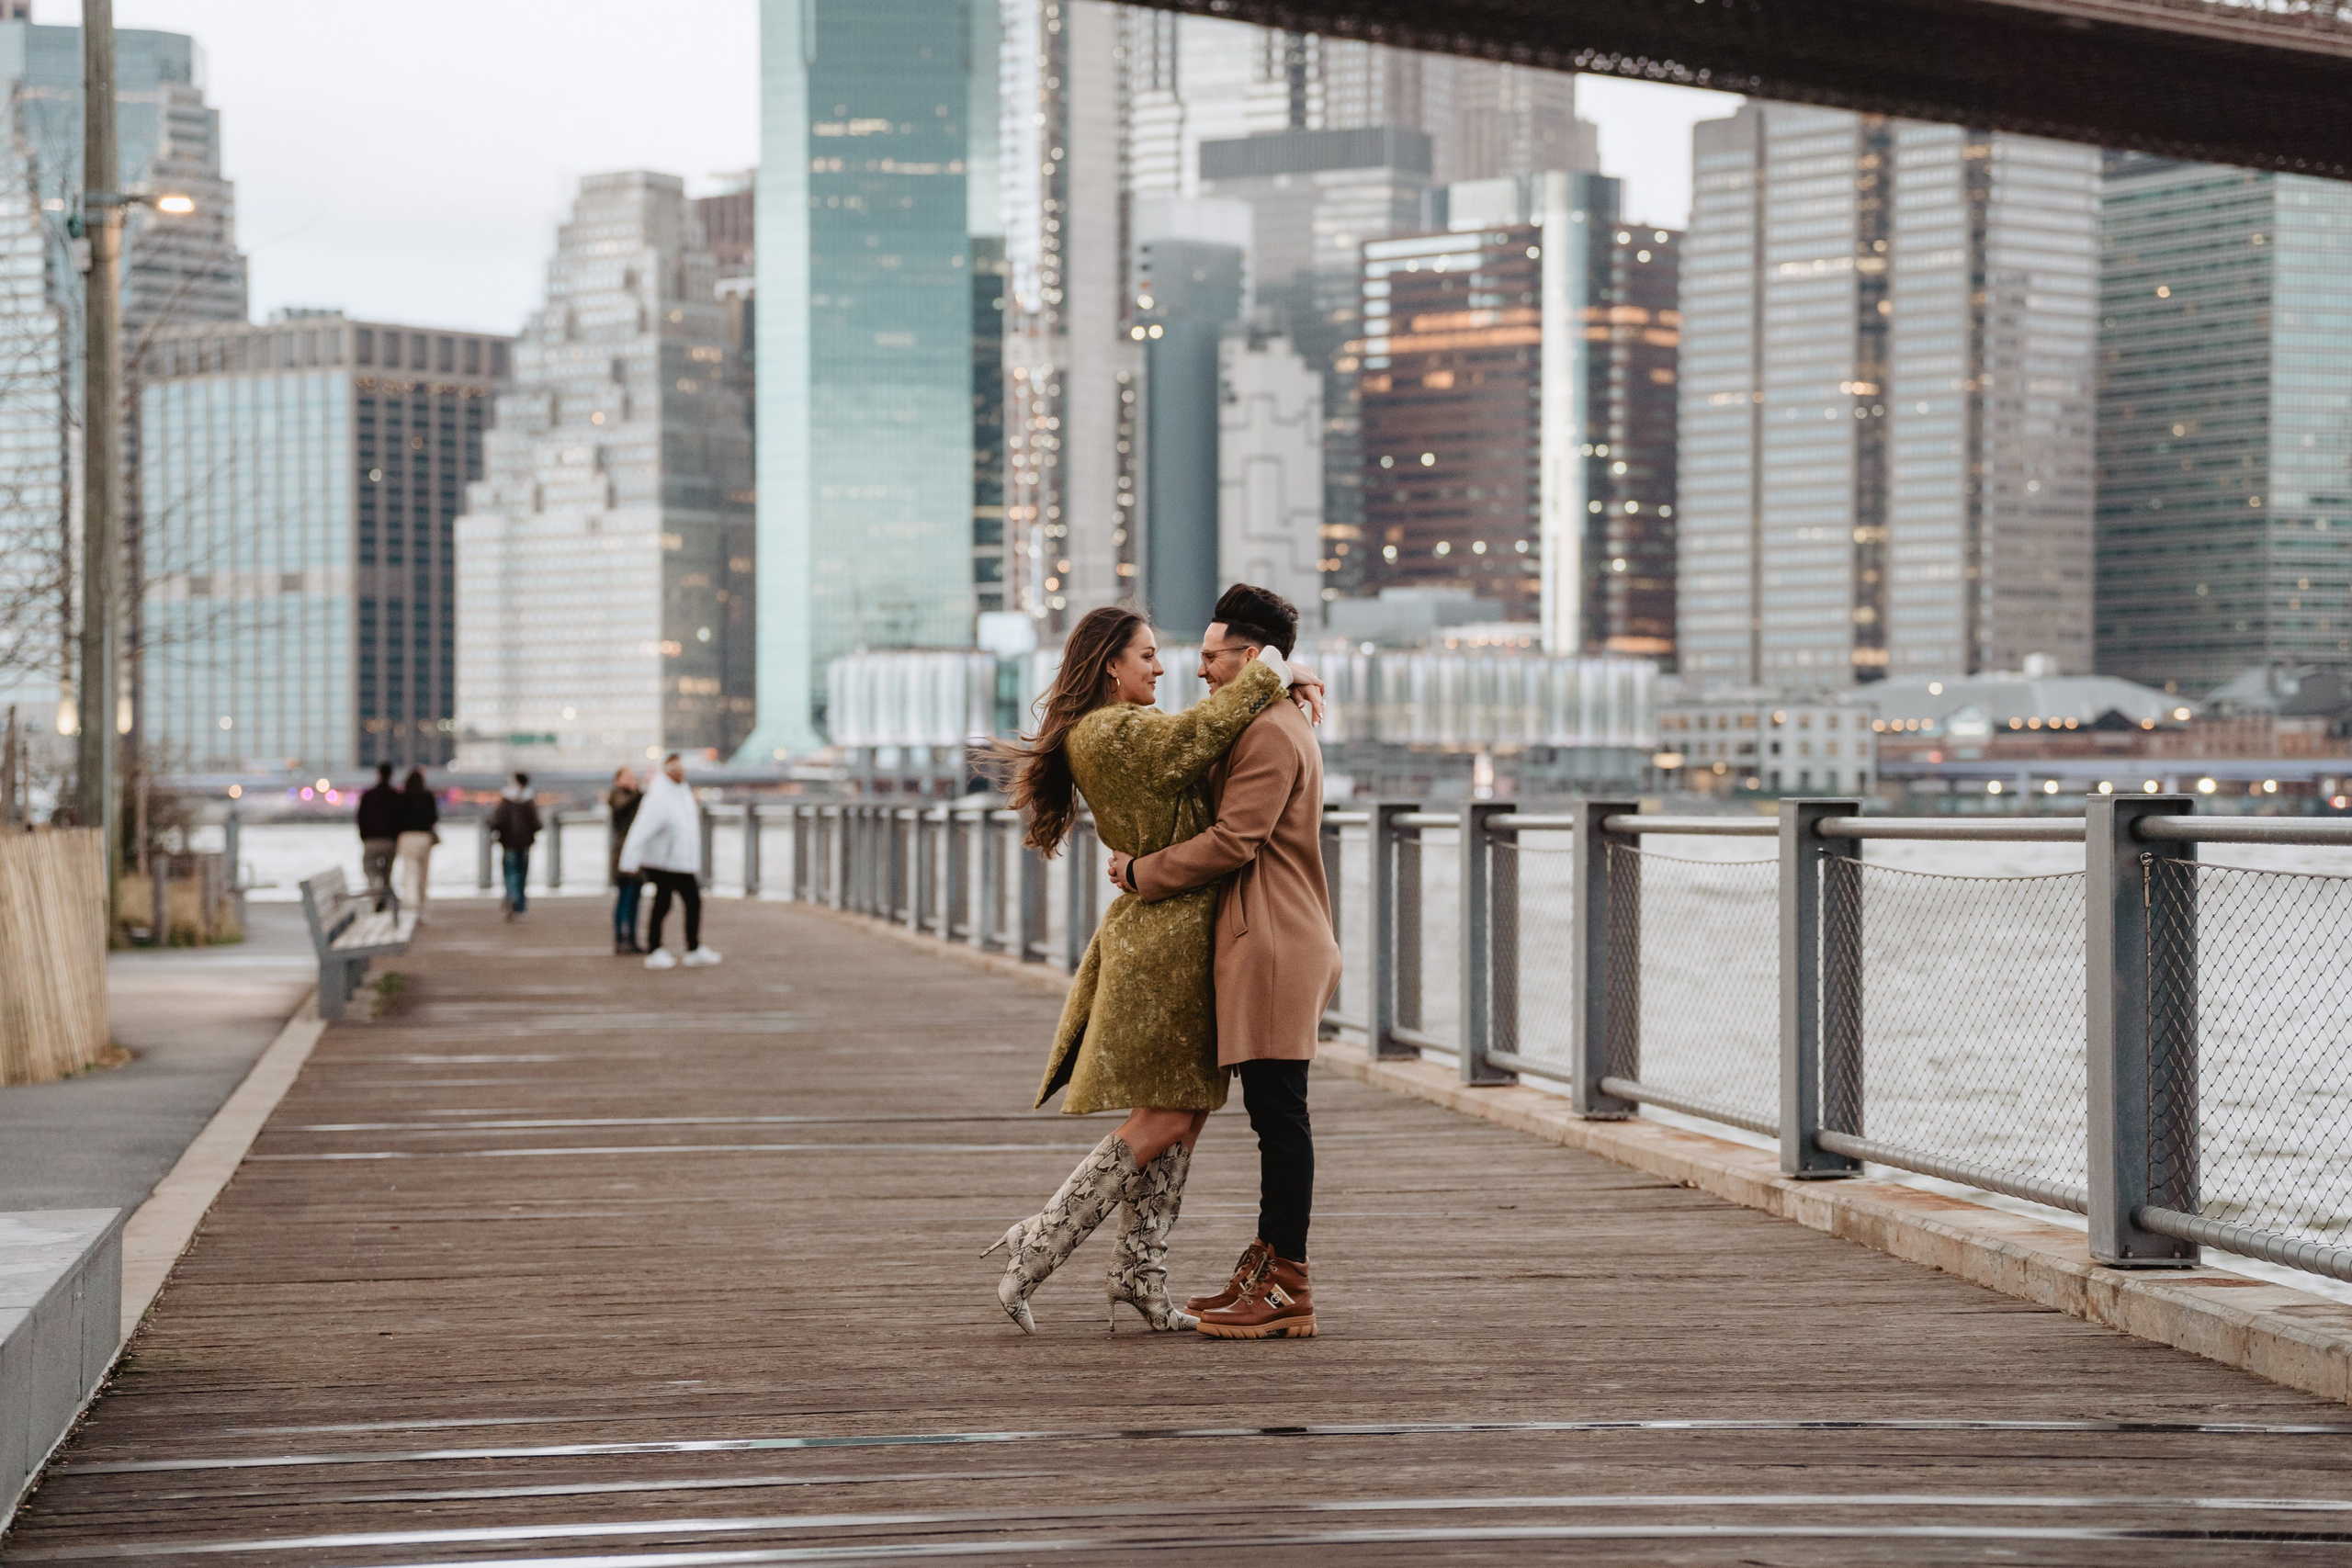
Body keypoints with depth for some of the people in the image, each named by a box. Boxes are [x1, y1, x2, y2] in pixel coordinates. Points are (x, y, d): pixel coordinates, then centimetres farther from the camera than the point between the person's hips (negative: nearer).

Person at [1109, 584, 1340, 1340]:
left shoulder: (1272, 734, -13)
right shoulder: (1271, 727, 22)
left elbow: (1232, 842, -18)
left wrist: (1142, 873, -8)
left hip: (1274, 946, -11)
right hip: (1267, 945, 11)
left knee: (1279, 1115, -9)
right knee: (1273, 1116, 13)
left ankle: (1287, 1293, -8)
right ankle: (1265, 1270, 18)